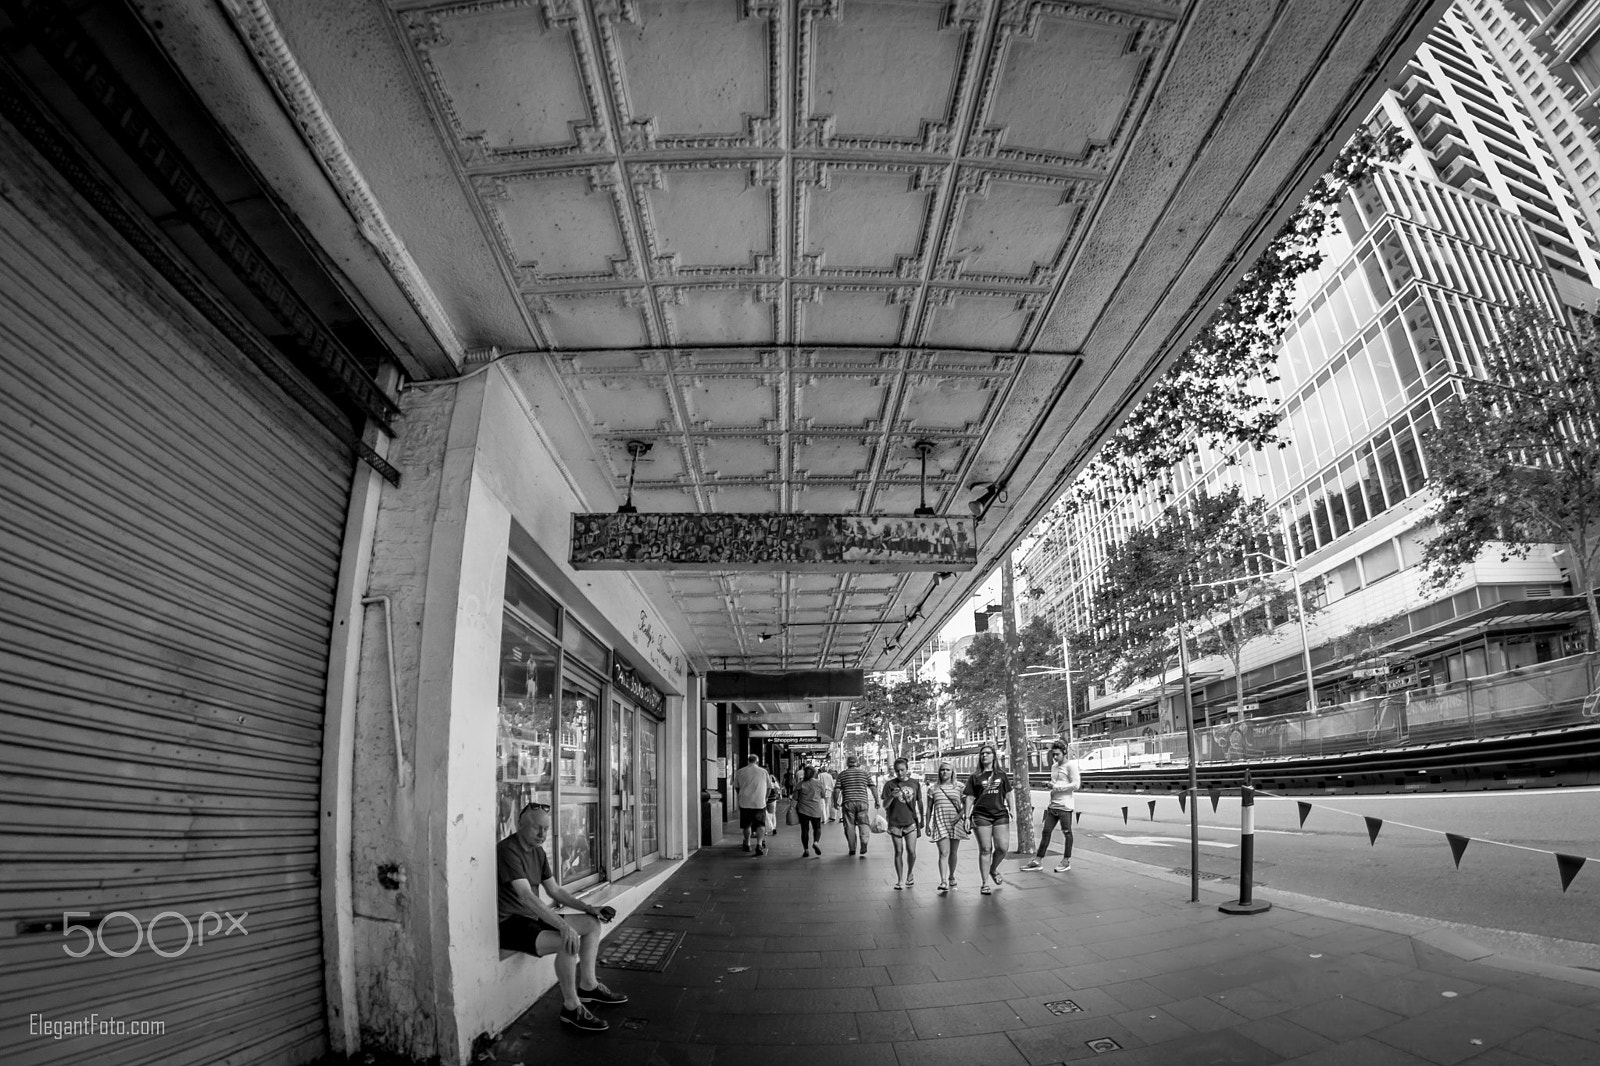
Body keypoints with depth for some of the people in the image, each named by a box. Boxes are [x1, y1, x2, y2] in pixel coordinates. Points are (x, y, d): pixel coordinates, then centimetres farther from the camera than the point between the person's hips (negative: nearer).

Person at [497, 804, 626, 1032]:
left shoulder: (538, 852, 10)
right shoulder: (508, 850, -21)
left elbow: (555, 890, 16)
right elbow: (526, 896, -31)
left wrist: (589, 908, 5)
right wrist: (563, 926, -37)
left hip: (532, 917, 10)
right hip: (508, 924, -10)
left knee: (592, 923, 7)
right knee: (568, 942, -29)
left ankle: (588, 986, 13)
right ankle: (571, 1007, -13)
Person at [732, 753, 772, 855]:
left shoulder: (740, 772, 2)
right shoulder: (763, 772, 1)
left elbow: (736, 787, 11)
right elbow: (769, 786, 10)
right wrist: (765, 798, 25)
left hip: (745, 802, 1)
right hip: (759, 802, -1)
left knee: (747, 825, 15)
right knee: (760, 825, 3)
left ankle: (747, 844, 26)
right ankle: (759, 844, -13)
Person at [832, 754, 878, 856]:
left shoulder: (842, 774, 7)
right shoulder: (865, 773, 9)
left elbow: (836, 790, 1)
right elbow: (873, 788, 4)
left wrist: (836, 802, 11)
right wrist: (877, 801, 10)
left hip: (847, 803, 0)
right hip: (862, 802, 0)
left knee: (850, 826, 8)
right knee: (863, 824, 6)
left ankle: (852, 849, 12)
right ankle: (864, 843, -16)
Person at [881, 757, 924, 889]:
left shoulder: (915, 783, 4)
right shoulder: (890, 784, -3)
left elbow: (919, 802, 15)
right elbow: (885, 805, -5)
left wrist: (922, 820, 18)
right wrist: (892, 797, -24)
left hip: (911, 821, 1)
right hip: (895, 822, -1)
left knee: (911, 851, -4)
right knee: (898, 851, 4)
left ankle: (910, 874, 24)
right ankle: (899, 880, 18)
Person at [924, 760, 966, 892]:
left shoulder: (958, 788, 7)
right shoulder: (933, 788, 6)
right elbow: (929, 808, 10)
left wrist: (960, 815, -10)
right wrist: (927, 825, 8)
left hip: (955, 822, 1)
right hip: (940, 822, -1)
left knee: (953, 852, 10)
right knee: (944, 853, -12)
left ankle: (951, 877, 29)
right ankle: (943, 881, -16)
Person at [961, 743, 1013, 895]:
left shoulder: (1002, 775, 10)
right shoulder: (975, 777, 5)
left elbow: (1008, 794, 14)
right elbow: (969, 797, 4)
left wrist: (1011, 811, 6)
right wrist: (966, 817, -1)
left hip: (1000, 814, 2)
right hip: (981, 815, -2)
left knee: (1003, 847, -6)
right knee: (985, 849, -1)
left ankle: (993, 869, 25)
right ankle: (985, 884, 9)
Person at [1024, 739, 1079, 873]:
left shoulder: (1071, 765, -7)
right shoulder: (1054, 766, 17)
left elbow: (1075, 785, -13)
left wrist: (1056, 787, -14)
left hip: (1064, 806, -8)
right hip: (1052, 805, 8)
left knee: (1066, 832, 4)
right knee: (1045, 832, 6)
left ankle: (1066, 861, 16)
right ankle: (1038, 861, 10)